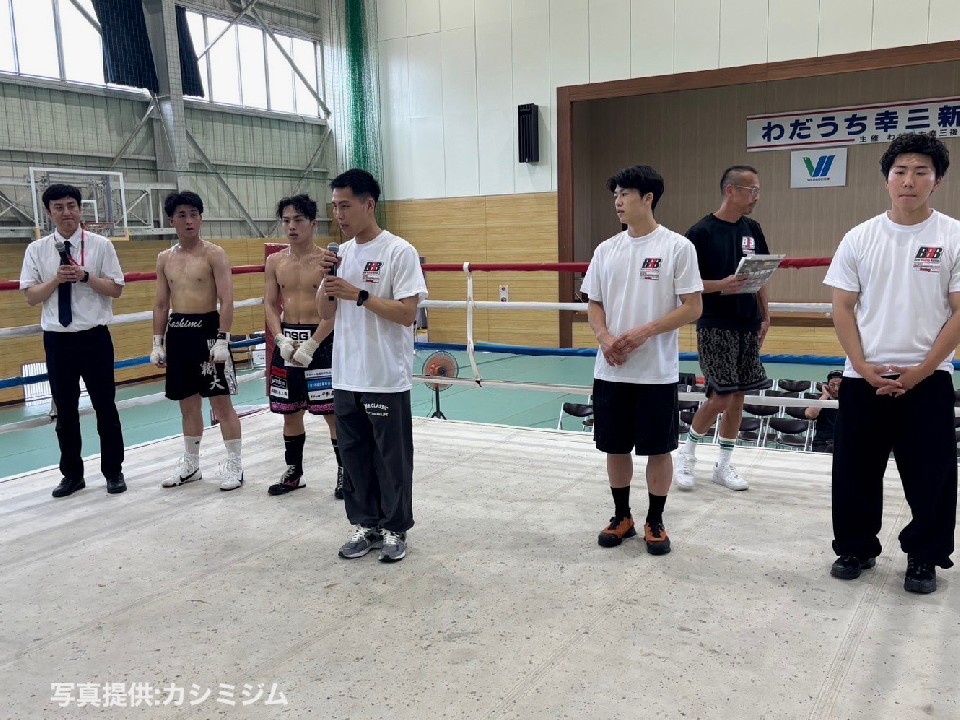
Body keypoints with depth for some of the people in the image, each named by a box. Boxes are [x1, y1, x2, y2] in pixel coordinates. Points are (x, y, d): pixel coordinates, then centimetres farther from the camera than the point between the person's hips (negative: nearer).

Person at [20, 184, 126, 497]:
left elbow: (116, 289, -3)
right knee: (65, 411, 11)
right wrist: (56, 280, -14)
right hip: (57, 339, 2)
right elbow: (31, 296, 1)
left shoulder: (100, 245, -2)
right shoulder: (37, 250, 3)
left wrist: (85, 276, -17)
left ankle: (113, 472, 20)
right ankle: (72, 474, 25)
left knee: (105, 406, 7)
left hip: (94, 337, -2)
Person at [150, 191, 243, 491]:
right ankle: (190, 464, 27)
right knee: (188, 403, 14)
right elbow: (161, 304, 14)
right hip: (177, 332, 5)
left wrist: (222, 341, -19)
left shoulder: (214, 254, -6)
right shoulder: (165, 259, 10)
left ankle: (234, 466, 6)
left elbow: (227, 301, -12)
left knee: (221, 401, -2)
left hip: (207, 329, -5)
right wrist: (158, 343, 9)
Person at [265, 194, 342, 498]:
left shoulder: (326, 260, -8)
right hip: (287, 341, 5)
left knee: (333, 412, 0)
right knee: (290, 412, 13)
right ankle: (293, 472, 28)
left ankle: (345, 472, 13)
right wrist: (281, 339, -9)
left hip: (321, 341, -5)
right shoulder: (275, 261, 6)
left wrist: (310, 345, -17)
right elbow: (271, 305, 7)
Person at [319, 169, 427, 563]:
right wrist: (326, 283, -5)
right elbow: (325, 313, 14)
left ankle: (394, 529, 20)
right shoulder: (341, 253, 11)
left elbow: (407, 313, -15)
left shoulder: (399, 251, -8)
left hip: (387, 379, -6)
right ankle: (365, 525, 27)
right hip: (346, 378, 6)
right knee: (354, 456, 13)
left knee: (391, 459, 5)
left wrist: (358, 294, -20)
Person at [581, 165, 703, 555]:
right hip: (610, 370, 4)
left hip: (657, 372, -4)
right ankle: (621, 516, 29)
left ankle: (655, 522, 24)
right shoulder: (606, 249, 7)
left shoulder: (677, 246, -6)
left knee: (658, 449, 7)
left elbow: (693, 307, -9)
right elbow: (594, 304, 11)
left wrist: (644, 333, -18)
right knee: (616, 447, 12)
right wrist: (604, 337, -9)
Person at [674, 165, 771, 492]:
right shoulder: (701, 232, -9)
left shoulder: (752, 230, 9)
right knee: (721, 397, -8)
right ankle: (688, 450, 15)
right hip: (715, 327, -6)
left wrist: (765, 316, 11)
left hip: (748, 326, 6)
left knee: (738, 396, 9)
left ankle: (724, 464, 21)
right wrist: (721, 286, -24)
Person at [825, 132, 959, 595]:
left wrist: (920, 371, -11)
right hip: (863, 379, 2)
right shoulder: (859, 239, 2)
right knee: (854, 470, 9)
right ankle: (856, 548, 27)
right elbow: (842, 308, 3)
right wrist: (864, 368, -7)